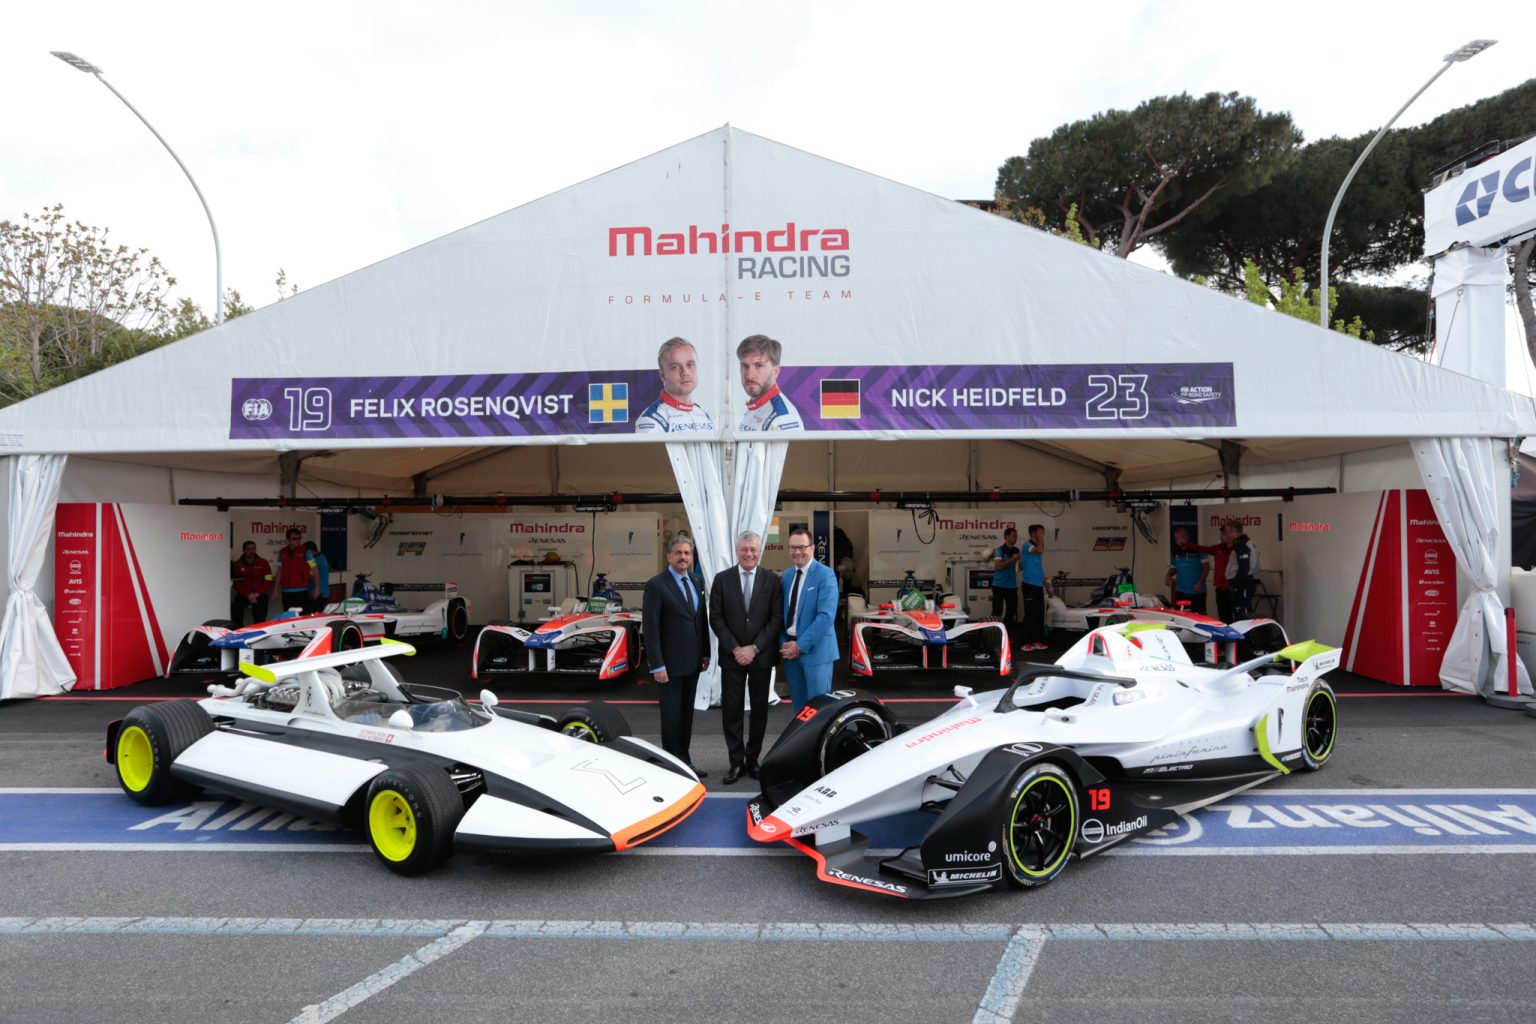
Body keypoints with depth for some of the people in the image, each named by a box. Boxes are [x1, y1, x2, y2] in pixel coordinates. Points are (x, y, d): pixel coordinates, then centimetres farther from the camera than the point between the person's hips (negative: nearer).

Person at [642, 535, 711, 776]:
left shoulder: (695, 583, 10)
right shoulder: (656, 584, -10)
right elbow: (650, 627, -13)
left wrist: (705, 654, 11)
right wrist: (657, 665, -17)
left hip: (692, 662, 6)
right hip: (670, 664, -6)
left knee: (687, 713, 13)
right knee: (671, 714, 3)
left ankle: (684, 760, 23)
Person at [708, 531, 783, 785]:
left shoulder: (772, 581, 1)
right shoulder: (722, 580, 2)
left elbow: (777, 619, -3)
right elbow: (716, 618, -1)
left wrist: (754, 648, -12)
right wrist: (735, 649, -10)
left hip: (761, 656, 0)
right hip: (732, 656, 0)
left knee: (759, 709, 7)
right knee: (731, 710, 2)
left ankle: (752, 759, 20)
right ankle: (736, 762, 11)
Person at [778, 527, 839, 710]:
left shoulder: (825, 575, -10)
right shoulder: (786, 576, 11)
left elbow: (826, 616, -19)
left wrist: (800, 645, -19)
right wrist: (783, 644, -1)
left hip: (815, 650, -6)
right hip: (790, 649, 6)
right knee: (798, 705, 13)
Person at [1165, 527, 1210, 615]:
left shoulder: (1197, 550, -5)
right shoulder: (1176, 553, 11)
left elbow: (1206, 567, -7)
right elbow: (1173, 568, 20)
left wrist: (1201, 582, -16)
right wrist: (1168, 576, -1)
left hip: (1197, 591, -5)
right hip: (1181, 592, 5)